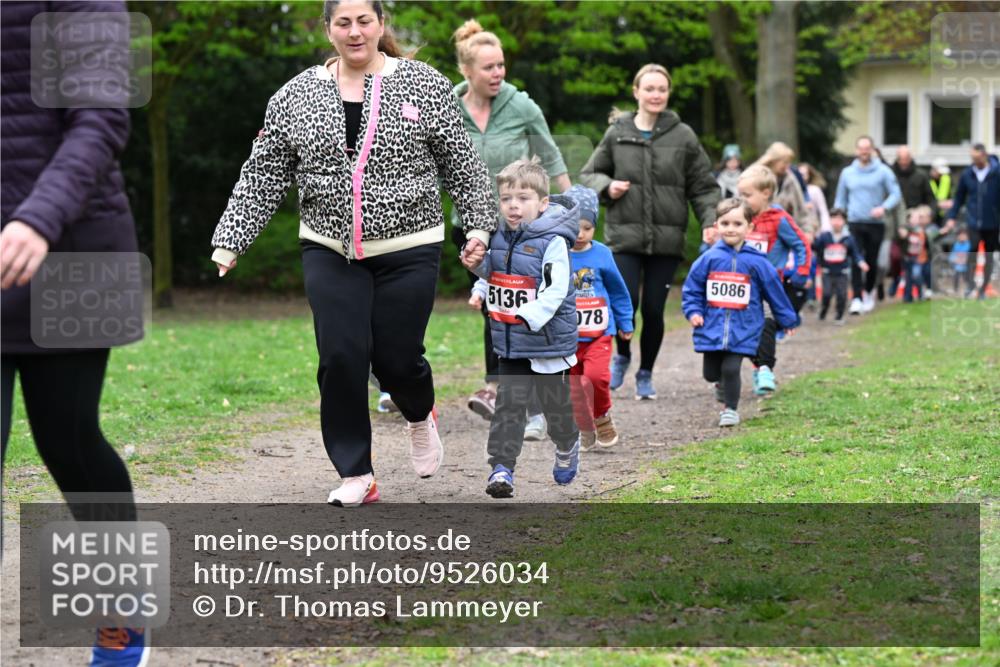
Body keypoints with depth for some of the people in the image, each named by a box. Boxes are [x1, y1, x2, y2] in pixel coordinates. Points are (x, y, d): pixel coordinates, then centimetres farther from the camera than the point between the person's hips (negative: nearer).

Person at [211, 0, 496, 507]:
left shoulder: (424, 85, -2)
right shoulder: (296, 97, 2)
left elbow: (461, 163, 4)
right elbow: (263, 176, 5)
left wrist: (479, 223, -2)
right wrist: (231, 241, 0)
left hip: (408, 251, -1)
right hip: (330, 252, 2)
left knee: (396, 359, 1)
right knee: (341, 359, -7)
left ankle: (420, 417, 37)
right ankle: (355, 475, 5)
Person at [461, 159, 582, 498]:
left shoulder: (552, 241, -16)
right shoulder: (501, 238, 5)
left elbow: (555, 291, -24)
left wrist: (529, 316, -36)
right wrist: (477, 264, 3)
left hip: (549, 340, -5)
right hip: (510, 343, 5)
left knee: (556, 404, 12)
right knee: (508, 405, -1)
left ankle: (567, 446, 41)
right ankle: (501, 468, -2)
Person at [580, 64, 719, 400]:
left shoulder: (683, 136, 3)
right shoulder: (616, 134, 4)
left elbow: (703, 187, 6)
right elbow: (588, 175, 16)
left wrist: (711, 222, -8)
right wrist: (606, 187, -5)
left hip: (666, 239, 0)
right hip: (624, 235, 0)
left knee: (653, 310, 1)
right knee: (625, 302, -13)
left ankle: (645, 374, 23)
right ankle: (622, 356, 18)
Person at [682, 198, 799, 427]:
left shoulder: (757, 262, -3)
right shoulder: (708, 259, -2)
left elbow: (774, 291, 7)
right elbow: (692, 289, 7)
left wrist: (787, 320, 15)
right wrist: (693, 312, -6)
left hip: (742, 331, -2)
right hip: (712, 328, 2)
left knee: (731, 369, -10)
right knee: (711, 372, 11)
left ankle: (730, 408, 12)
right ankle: (722, 383, 46)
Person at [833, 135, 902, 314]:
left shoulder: (883, 171, 0)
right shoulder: (847, 173, 9)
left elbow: (896, 194, -3)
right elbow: (840, 199, 16)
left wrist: (884, 207, -20)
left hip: (876, 224, -1)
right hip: (854, 223, 1)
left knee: (872, 261, 7)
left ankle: (869, 291, 31)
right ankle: (857, 298, -13)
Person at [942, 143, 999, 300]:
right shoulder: (967, 174, -2)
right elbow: (959, 197, 7)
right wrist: (952, 218, 2)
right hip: (973, 223, 1)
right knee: (971, 256, -7)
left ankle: (983, 290, 24)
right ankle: (970, 286, 4)